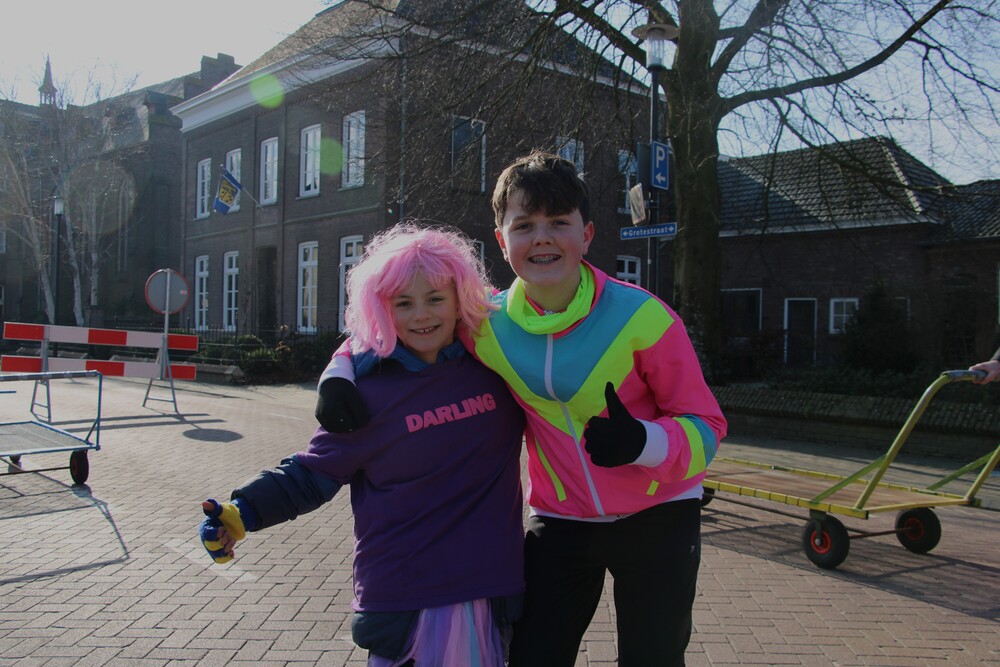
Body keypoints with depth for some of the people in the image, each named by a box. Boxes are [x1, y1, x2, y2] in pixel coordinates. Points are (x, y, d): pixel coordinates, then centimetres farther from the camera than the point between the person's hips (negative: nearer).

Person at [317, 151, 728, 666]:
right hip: (560, 520, 2)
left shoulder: (642, 316, -20)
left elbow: (706, 425, -13)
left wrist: (641, 442, -34)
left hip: (658, 515, -2)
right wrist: (340, 370, -11)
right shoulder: (487, 323, -10)